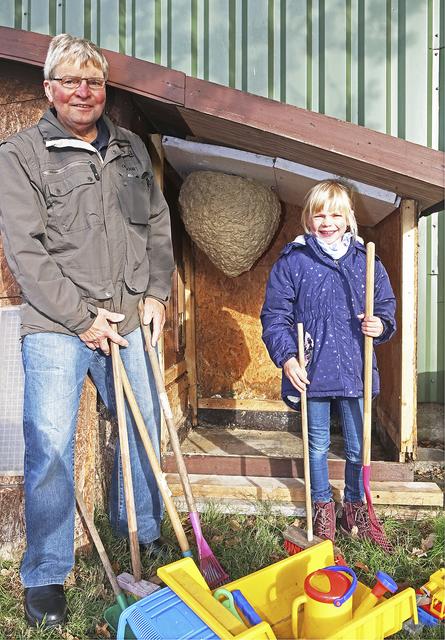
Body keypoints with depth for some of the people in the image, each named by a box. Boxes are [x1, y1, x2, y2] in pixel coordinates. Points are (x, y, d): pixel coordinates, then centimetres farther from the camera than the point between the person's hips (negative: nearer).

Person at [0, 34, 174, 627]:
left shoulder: (131, 148, 14)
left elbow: (158, 225, 16)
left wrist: (156, 294, 4)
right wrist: (84, 317, -13)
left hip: (129, 319, 5)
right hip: (56, 328, -4)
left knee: (144, 428, 14)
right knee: (50, 445, -5)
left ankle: (141, 531, 38)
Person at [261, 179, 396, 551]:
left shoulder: (366, 261, 4)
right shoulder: (292, 262, -3)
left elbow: (386, 305, 13)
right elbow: (274, 316, -3)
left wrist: (381, 325, -10)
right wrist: (286, 357, -14)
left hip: (355, 370, 2)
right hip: (312, 371, -2)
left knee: (357, 447, 14)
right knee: (318, 445, 14)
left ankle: (355, 507, 36)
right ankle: (322, 508, 35)